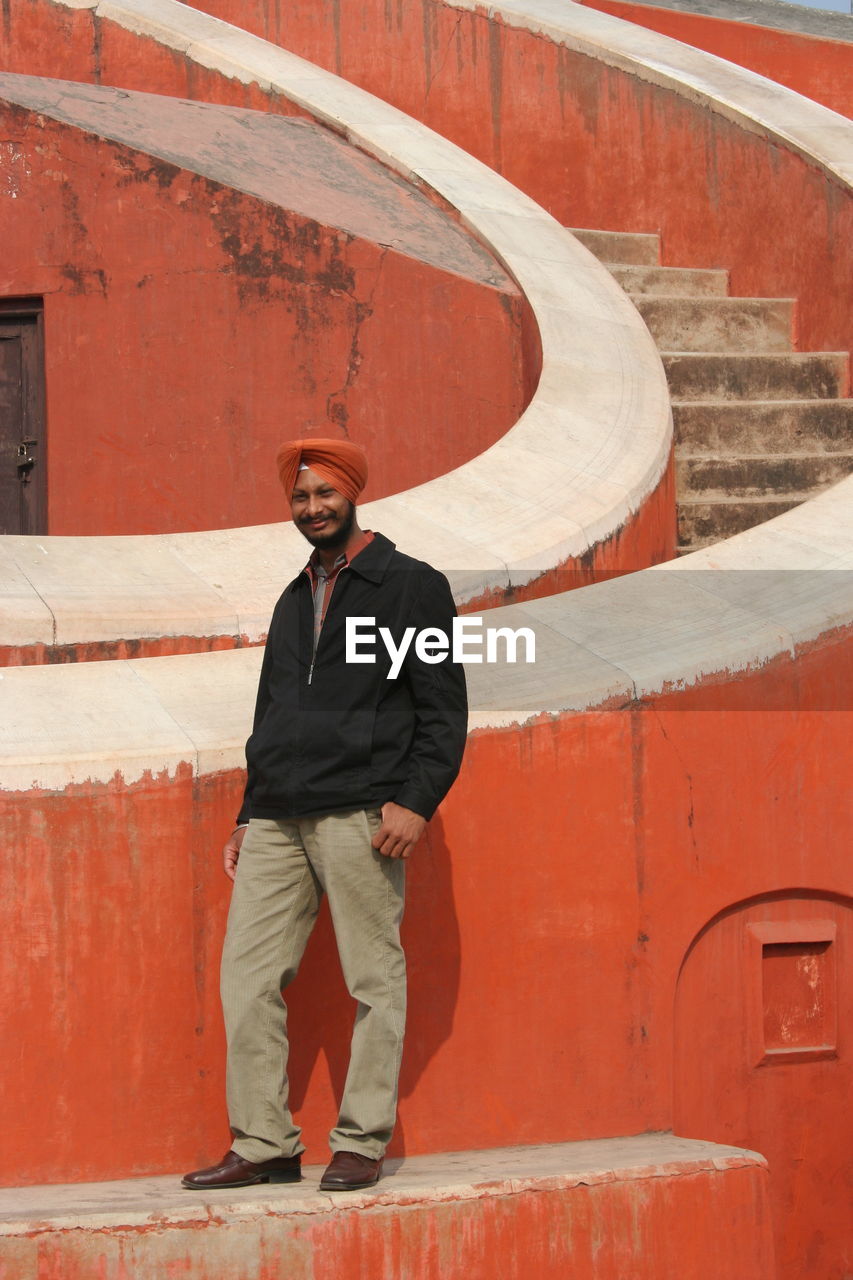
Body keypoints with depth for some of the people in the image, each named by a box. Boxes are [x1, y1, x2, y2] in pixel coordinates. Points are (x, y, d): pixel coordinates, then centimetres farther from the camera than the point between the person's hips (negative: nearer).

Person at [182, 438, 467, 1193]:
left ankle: (362, 1143, 3)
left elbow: (444, 710, -2)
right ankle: (264, 1144, 5)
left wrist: (415, 802, -13)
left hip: (360, 816, -6)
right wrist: (249, 815, 21)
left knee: (375, 982, -4)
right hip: (277, 820, 6)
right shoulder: (295, 600, 23)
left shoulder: (411, 586, 4)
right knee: (248, 977, 0)